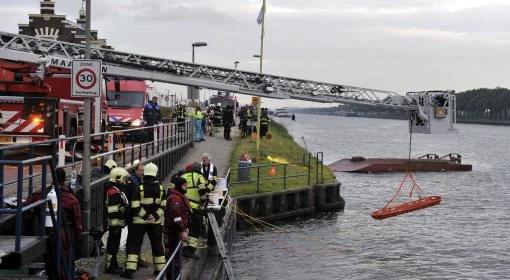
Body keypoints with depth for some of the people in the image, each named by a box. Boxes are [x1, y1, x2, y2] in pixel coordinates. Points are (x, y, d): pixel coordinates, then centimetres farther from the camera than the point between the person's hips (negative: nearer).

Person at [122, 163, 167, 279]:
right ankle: (160, 269, 21)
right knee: (157, 245, 15)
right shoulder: (161, 189, 0)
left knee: (134, 245, 2)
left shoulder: (140, 189, -10)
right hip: (156, 222, 3)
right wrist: (155, 216, -5)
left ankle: (130, 270, -5)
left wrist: (145, 215, -10)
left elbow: (135, 207, -15)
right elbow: (164, 206, -1)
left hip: (140, 221, -3)